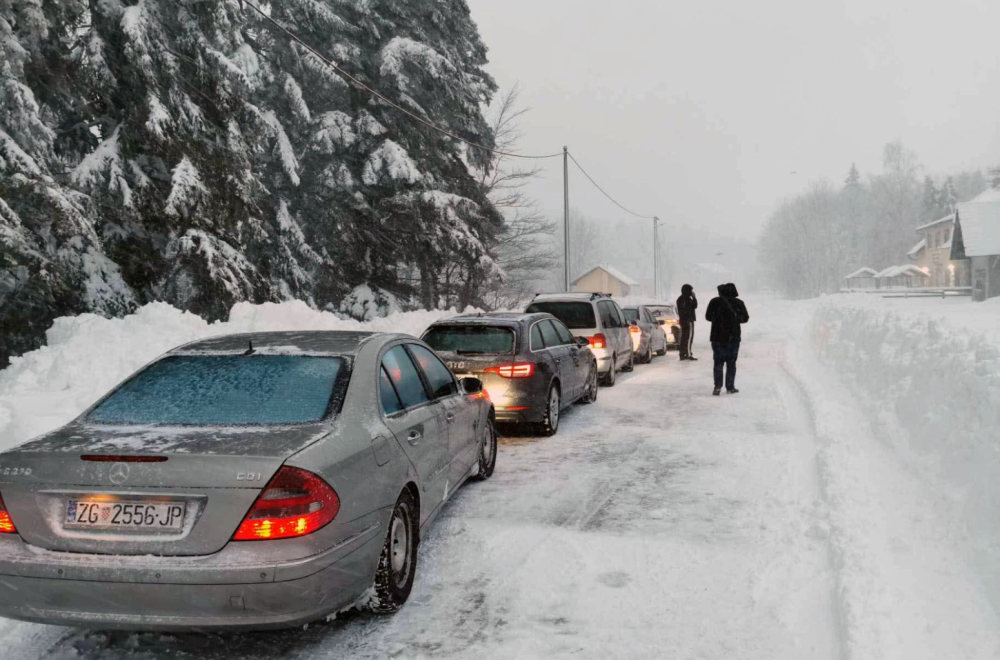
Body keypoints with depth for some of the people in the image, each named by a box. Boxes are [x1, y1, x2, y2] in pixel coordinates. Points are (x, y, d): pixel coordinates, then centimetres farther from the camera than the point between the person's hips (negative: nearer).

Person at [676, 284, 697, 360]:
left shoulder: (679, 299, 13)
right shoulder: (688, 299, -14)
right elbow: (695, 306, -5)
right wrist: (694, 297, 3)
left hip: (682, 319, 9)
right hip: (688, 320, -9)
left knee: (684, 337, 10)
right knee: (689, 337, -9)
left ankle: (682, 354, 11)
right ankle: (688, 354, -13)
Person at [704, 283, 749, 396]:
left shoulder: (715, 302, -6)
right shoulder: (739, 303, -3)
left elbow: (708, 317, 1)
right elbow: (745, 318, 6)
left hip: (718, 337, -1)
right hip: (733, 338, 1)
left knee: (718, 363, 4)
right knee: (731, 363, 10)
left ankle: (718, 387, -6)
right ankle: (730, 387, 10)